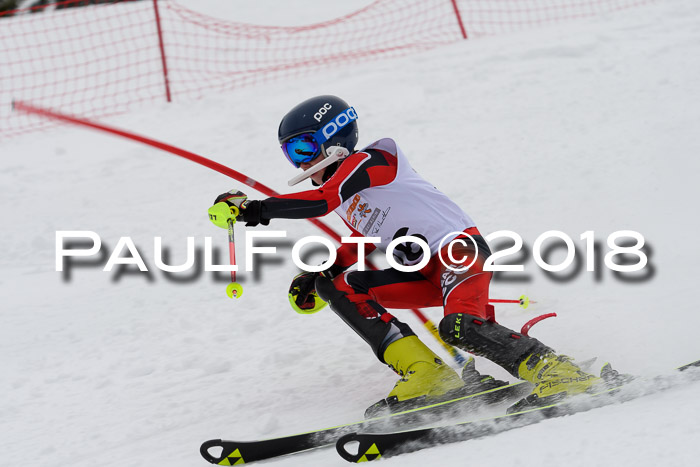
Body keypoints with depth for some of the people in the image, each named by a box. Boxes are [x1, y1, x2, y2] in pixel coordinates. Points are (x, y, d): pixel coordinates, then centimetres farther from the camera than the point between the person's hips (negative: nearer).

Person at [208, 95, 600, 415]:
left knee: (460, 329, -33)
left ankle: (558, 373, -20)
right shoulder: (346, 193, 20)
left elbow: (323, 200, -23)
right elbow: (365, 245, 32)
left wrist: (255, 209, -23)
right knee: (337, 285, -3)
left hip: (461, 247, -9)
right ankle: (427, 374, -14)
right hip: (426, 273, 9)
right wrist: (317, 275, 19)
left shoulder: (367, 161, -7)